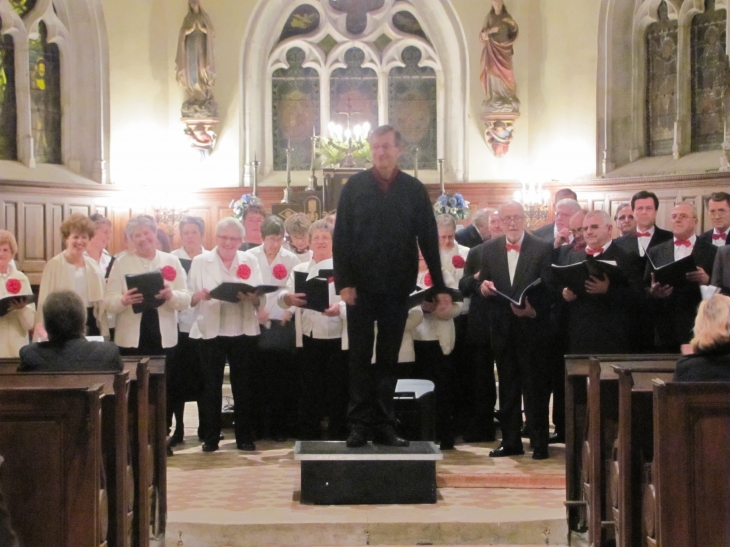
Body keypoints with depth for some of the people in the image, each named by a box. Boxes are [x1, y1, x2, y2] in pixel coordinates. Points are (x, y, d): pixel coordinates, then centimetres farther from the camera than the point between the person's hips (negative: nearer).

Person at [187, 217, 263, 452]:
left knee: (244, 386, 4)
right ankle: (210, 437, 11)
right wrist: (201, 295, -23)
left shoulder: (250, 262, 9)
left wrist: (251, 298, -19)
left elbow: (259, 300, 3)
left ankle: (244, 437, 14)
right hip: (210, 332, -1)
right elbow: (189, 298, -1)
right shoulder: (200, 261, 4)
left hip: (243, 332, 2)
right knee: (211, 386, 1)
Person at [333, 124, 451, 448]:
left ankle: (384, 425, 10)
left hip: (397, 287, 1)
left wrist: (441, 287, 2)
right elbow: (341, 237, -1)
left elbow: (428, 240, 5)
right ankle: (360, 424, 7)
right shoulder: (355, 186, 3)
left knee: (389, 359, 6)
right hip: (361, 286, -1)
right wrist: (343, 281, -10)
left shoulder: (414, 190, 5)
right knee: (360, 357, 3)